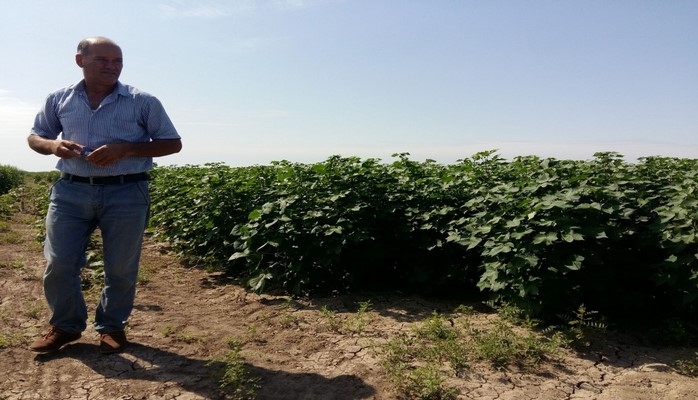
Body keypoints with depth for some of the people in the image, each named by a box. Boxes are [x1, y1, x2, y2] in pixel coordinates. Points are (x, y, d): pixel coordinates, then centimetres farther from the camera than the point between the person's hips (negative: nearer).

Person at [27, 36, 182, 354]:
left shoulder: (143, 102, 0)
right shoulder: (59, 100, 9)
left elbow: (173, 143, 0)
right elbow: (35, 137, 19)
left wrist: (125, 150, -13)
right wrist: (53, 145, -7)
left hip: (126, 193, -2)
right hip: (70, 191, 2)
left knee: (121, 268, 5)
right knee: (58, 264, 4)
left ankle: (112, 326, 25)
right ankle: (65, 326, 25)